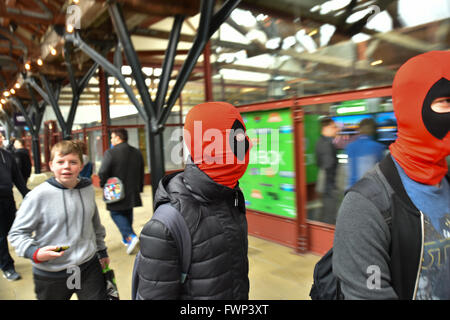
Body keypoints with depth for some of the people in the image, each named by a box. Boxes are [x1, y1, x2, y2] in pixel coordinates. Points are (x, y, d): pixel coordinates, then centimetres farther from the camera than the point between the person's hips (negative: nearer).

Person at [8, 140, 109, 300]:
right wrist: (35, 252, -22)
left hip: (89, 266, 3)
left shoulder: (88, 189, 1)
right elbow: (17, 233, -6)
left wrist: (102, 251, 22)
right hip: (51, 274, -2)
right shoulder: (38, 196, -13)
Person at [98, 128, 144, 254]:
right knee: (128, 214, 18)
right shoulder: (137, 153, 6)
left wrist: (103, 184, 0)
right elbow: (141, 173, 11)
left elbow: (102, 173, -19)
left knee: (116, 214, 5)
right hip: (132, 192, 6)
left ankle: (131, 236, -13)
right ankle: (126, 239, 28)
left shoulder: (110, 153, -15)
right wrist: (139, 188, 19)